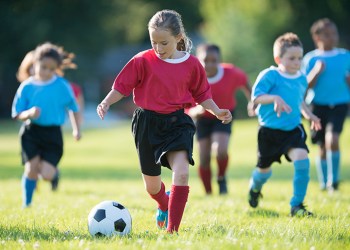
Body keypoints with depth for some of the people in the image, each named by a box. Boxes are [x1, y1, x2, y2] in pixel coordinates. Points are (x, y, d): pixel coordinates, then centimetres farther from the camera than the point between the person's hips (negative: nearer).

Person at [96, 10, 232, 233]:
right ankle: (164, 205, 50)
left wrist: (217, 111, -2)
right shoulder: (143, 61, -6)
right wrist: (106, 102, -17)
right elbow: (122, 86, -2)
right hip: (148, 123, 0)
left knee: (182, 173, -24)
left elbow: (201, 94, 11)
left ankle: (172, 229, -18)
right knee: (151, 184, 12)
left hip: (177, 123, 0)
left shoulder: (192, 64, 0)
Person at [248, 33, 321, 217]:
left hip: (293, 129, 3)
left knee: (301, 158, -22)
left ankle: (297, 205, -11)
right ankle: (255, 188, 51)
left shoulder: (301, 79, 6)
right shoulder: (270, 75, -13)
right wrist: (275, 98, -36)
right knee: (264, 169, 11)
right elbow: (256, 96, -20)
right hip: (270, 131, -3)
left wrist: (308, 114, 7)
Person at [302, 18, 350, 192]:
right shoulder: (311, 59, 0)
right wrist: (317, 71, -18)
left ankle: (334, 179, -7)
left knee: (332, 139, -21)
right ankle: (324, 183, 25)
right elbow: (305, 86, -4)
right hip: (318, 105, 0)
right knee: (322, 146, 8)